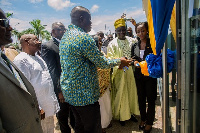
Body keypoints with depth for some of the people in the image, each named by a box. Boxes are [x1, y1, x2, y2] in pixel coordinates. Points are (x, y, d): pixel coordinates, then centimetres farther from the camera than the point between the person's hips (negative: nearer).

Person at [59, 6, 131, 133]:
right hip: (85, 94, -9)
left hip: (69, 92, 9)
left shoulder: (65, 37, 10)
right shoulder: (84, 38, -19)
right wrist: (119, 61, 4)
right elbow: (102, 63, -14)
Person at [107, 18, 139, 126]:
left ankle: (131, 112, 32)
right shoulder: (112, 44, -5)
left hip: (130, 71, 4)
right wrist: (118, 64, -28)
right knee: (120, 93, 5)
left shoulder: (131, 41, 5)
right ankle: (121, 115, 22)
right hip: (119, 72, -3)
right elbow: (110, 59, -12)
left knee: (131, 92, 13)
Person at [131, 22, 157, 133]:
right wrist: (135, 63, -11)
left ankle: (149, 122, 22)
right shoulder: (135, 46, 7)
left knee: (151, 99, 5)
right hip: (139, 75, 4)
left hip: (150, 75, -4)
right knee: (141, 98, 14)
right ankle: (143, 119, 33)